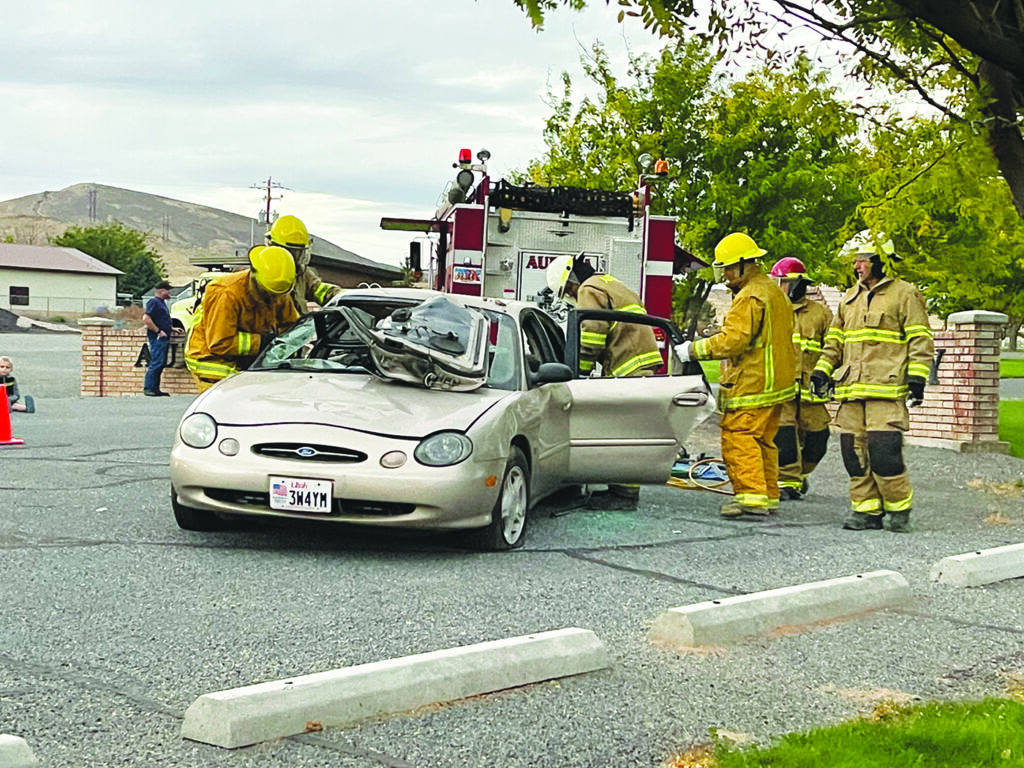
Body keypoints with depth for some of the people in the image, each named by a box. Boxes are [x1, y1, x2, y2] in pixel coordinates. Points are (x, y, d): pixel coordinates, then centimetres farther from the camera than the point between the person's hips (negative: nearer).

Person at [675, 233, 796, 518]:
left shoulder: (749, 297, -15)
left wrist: (693, 350, -15)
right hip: (776, 384, 10)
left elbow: (733, 340, -21)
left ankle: (751, 496, -17)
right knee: (763, 440, 14)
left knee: (738, 438, -11)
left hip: (751, 384, -10)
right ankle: (769, 496, 17)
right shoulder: (773, 291, 18)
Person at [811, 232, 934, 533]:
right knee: (855, 452, 2)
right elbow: (835, 340, 26)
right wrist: (822, 370, 15)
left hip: (887, 387, -6)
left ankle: (899, 509, 2)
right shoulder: (850, 298, 21)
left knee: (884, 451, -13)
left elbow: (920, 340, -1)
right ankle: (866, 509, 10)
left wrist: (916, 377, -10)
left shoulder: (904, 294, 2)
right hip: (852, 389, 6)